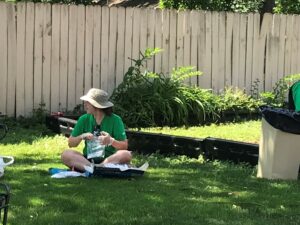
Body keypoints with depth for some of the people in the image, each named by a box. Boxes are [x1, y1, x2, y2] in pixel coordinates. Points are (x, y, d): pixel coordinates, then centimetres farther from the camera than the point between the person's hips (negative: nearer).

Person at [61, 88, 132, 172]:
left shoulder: (115, 120, 0)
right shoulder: (84, 119, 7)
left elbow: (124, 146, -4)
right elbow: (71, 143, 10)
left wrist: (111, 141, -23)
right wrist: (81, 137, -10)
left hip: (109, 159, -1)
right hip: (88, 159, 1)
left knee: (126, 154, -33)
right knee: (66, 154, -24)